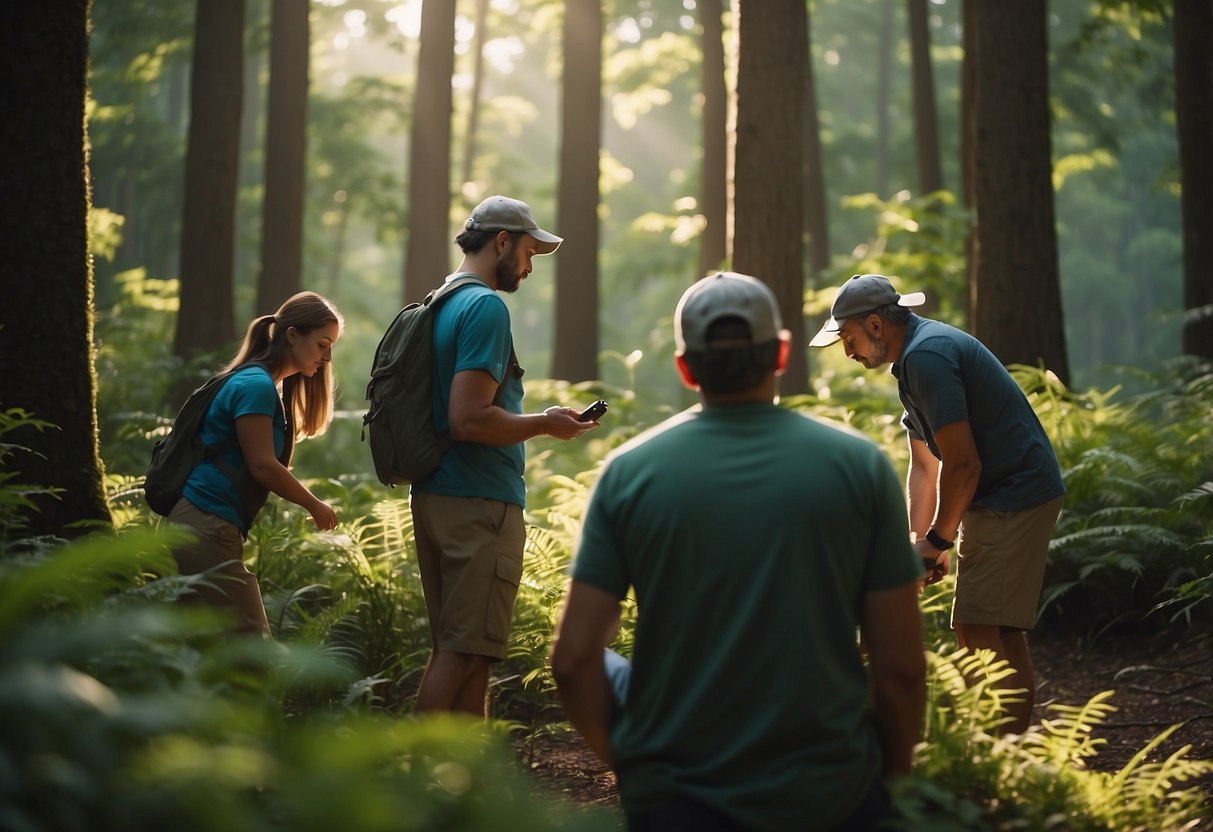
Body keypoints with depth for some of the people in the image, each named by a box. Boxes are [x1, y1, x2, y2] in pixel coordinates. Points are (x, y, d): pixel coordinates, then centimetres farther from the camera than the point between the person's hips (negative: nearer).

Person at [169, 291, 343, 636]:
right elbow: (262, 466, -15)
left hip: (199, 527, 10)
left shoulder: (260, 383, 18)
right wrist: (315, 506, -4)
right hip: (207, 528, -10)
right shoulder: (256, 385, -12)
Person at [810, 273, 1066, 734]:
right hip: (997, 501, 11)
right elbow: (924, 467, 17)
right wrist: (922, 542, 8)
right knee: (987, 630, 13)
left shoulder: (927, 355, -19)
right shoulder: (912, 359, 15)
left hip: (1015, 498, -11)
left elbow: (963, 464, -22)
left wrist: (939, 539, -11)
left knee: (984, 633, -13)